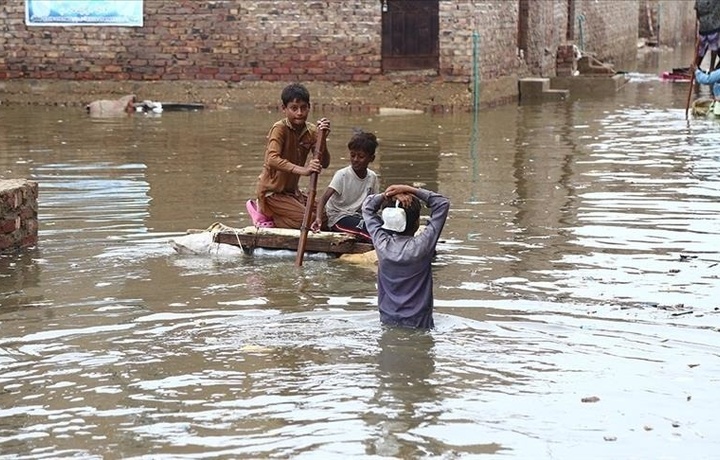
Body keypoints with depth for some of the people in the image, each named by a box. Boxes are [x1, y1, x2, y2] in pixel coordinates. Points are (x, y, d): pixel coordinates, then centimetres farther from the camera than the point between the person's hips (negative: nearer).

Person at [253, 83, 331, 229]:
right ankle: (266, 215, 0)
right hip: (272, 191, -7)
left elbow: (324, 163, -9)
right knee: (310, 221, -19)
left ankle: (271, 215, 12)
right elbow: (272, 159, -35)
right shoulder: (280, 128, -18)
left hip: (292, 190, 7)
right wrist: (302, 170, -47)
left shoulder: (311, 131, -1)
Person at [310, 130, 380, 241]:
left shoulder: (372, 177, 3)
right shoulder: (342, 175, -13)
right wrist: (318, 218, -38)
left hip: (357, 216, 6)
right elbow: (324, 198, -21)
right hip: (338, 218, -6)